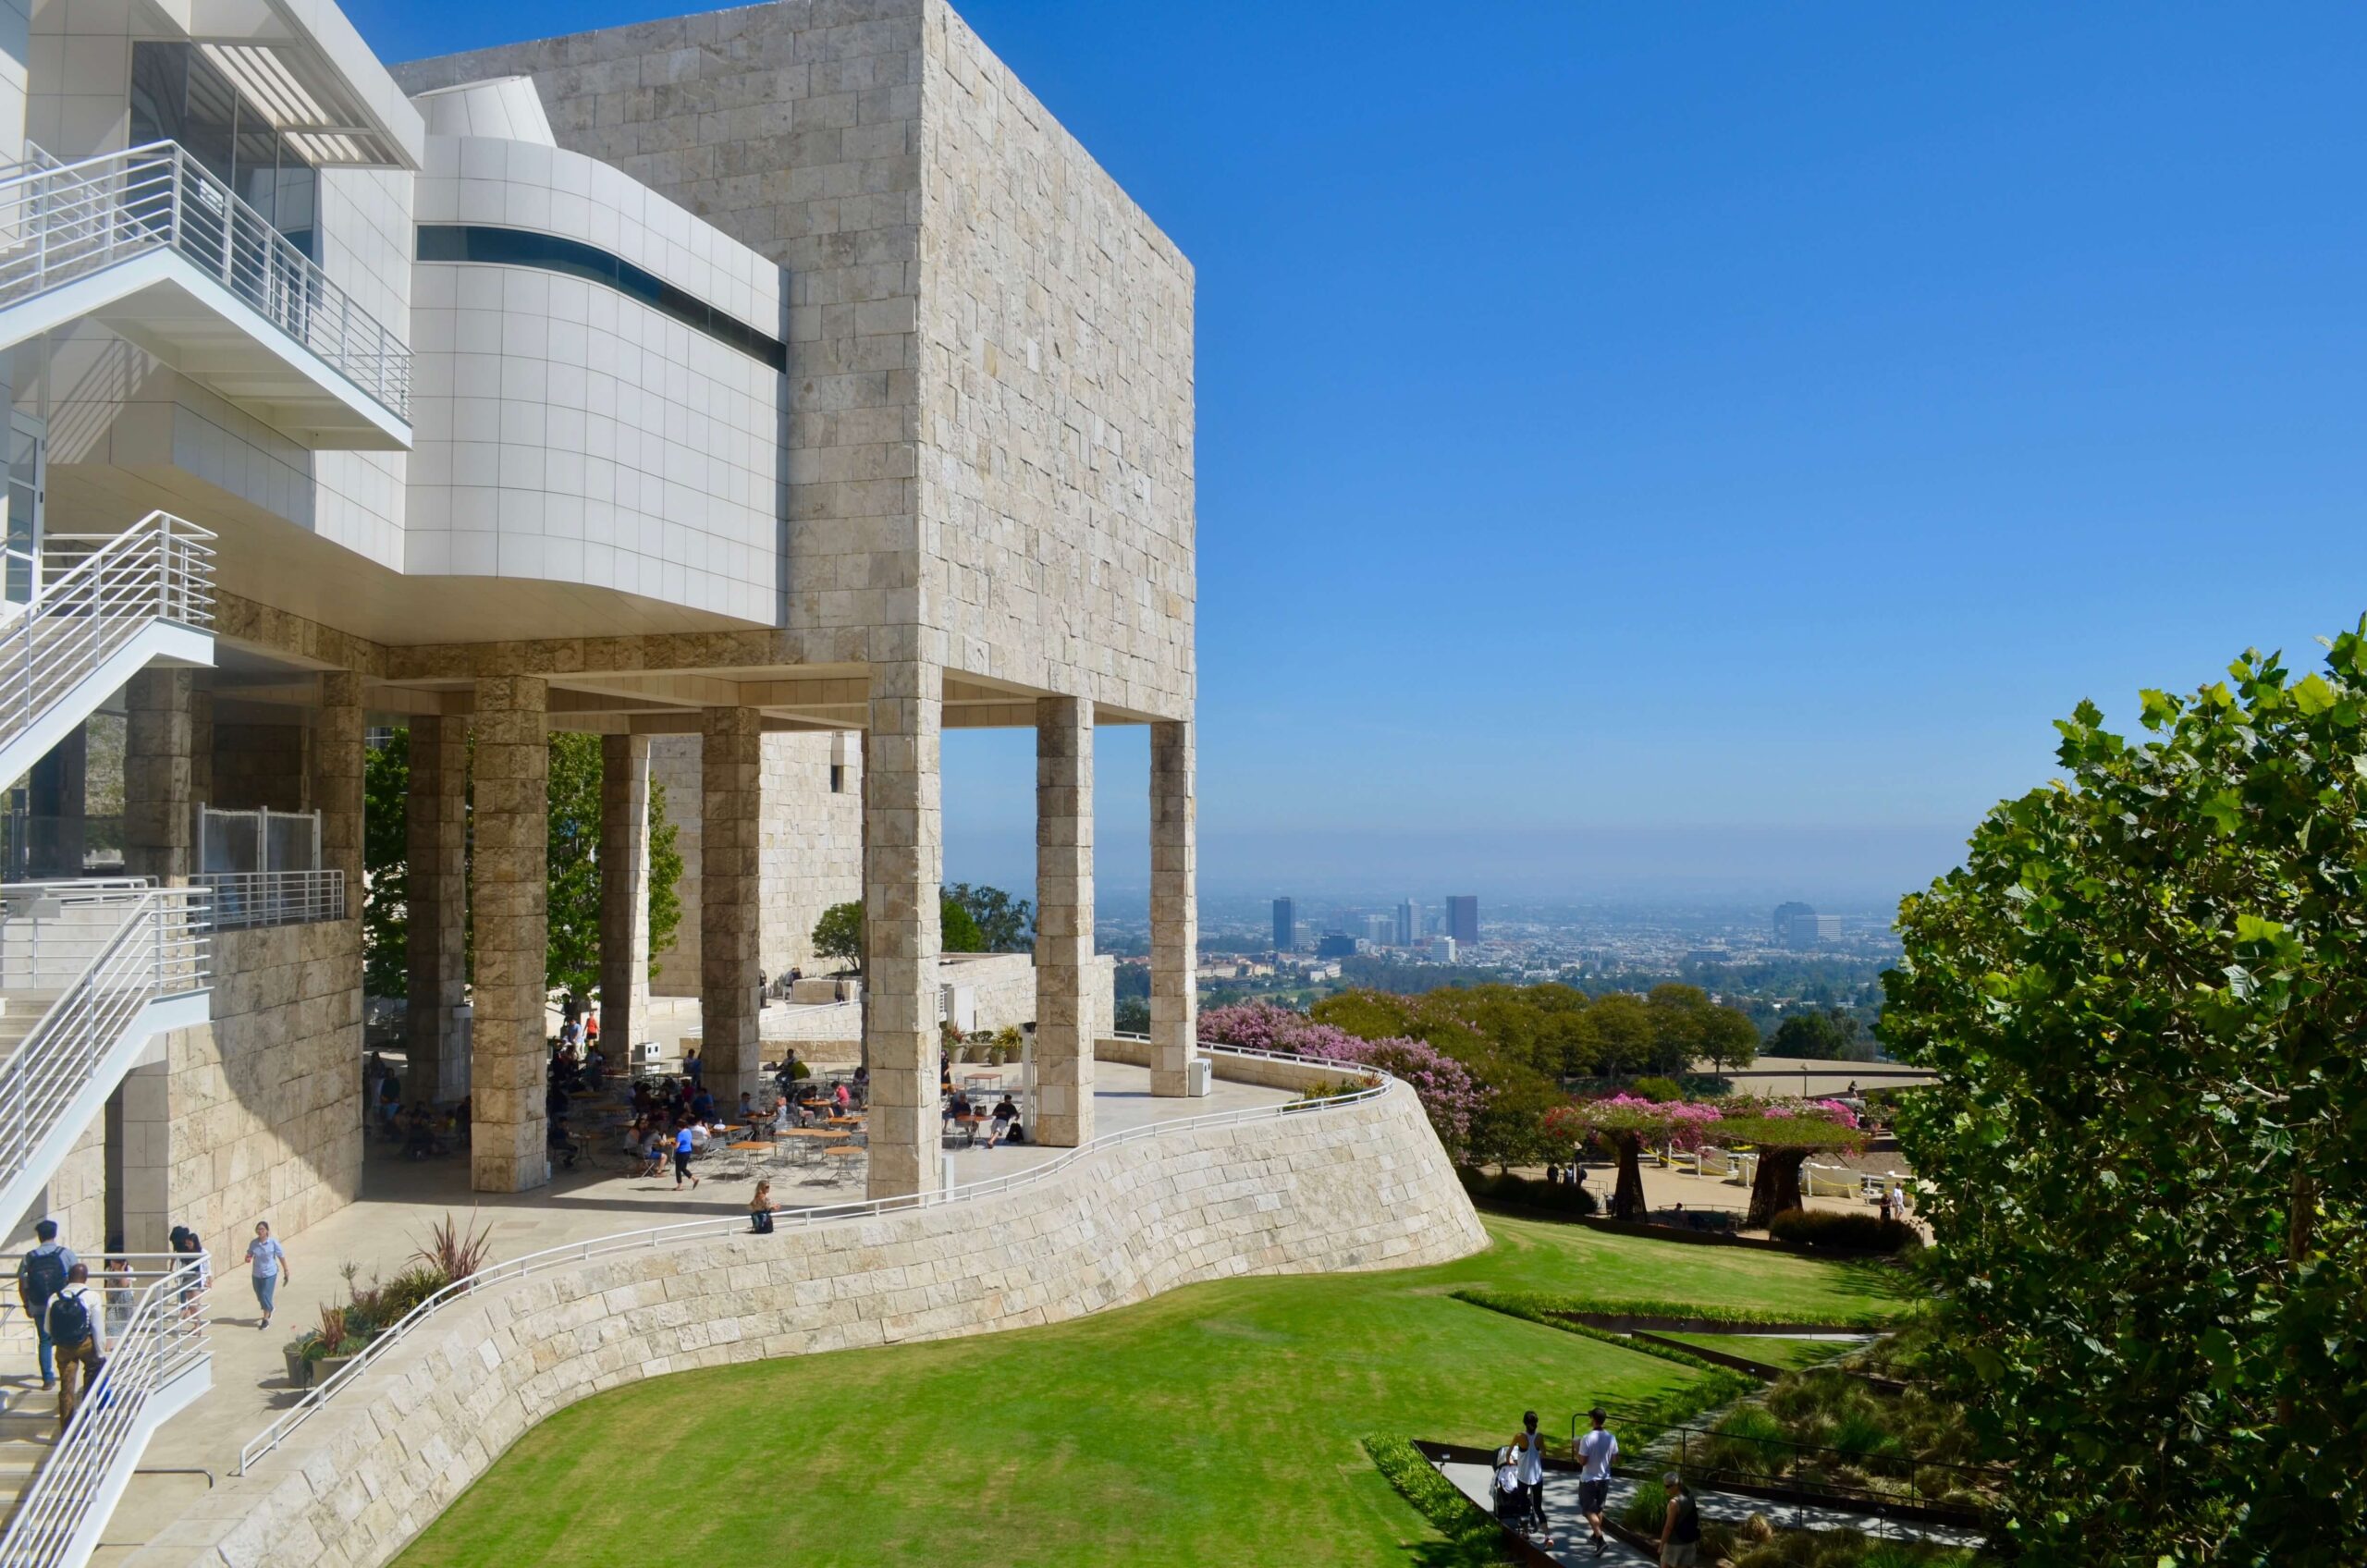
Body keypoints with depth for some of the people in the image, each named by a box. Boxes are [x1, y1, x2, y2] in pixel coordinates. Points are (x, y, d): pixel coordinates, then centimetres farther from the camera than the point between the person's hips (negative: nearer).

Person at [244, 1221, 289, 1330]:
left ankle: (266, 1319, 4)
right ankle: (269, 1309, 46)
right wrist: (248, 1258, -20)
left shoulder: (273, 1242, -14)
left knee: (266, 1295, -7)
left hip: (270, 1273, -4)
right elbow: (249, 1254, 6)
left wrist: (286, 1271, -1)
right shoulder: (253, 1243, -6)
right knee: (260, 1296, 16)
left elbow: (281, 1256, -6)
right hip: (257, 1274, 4)